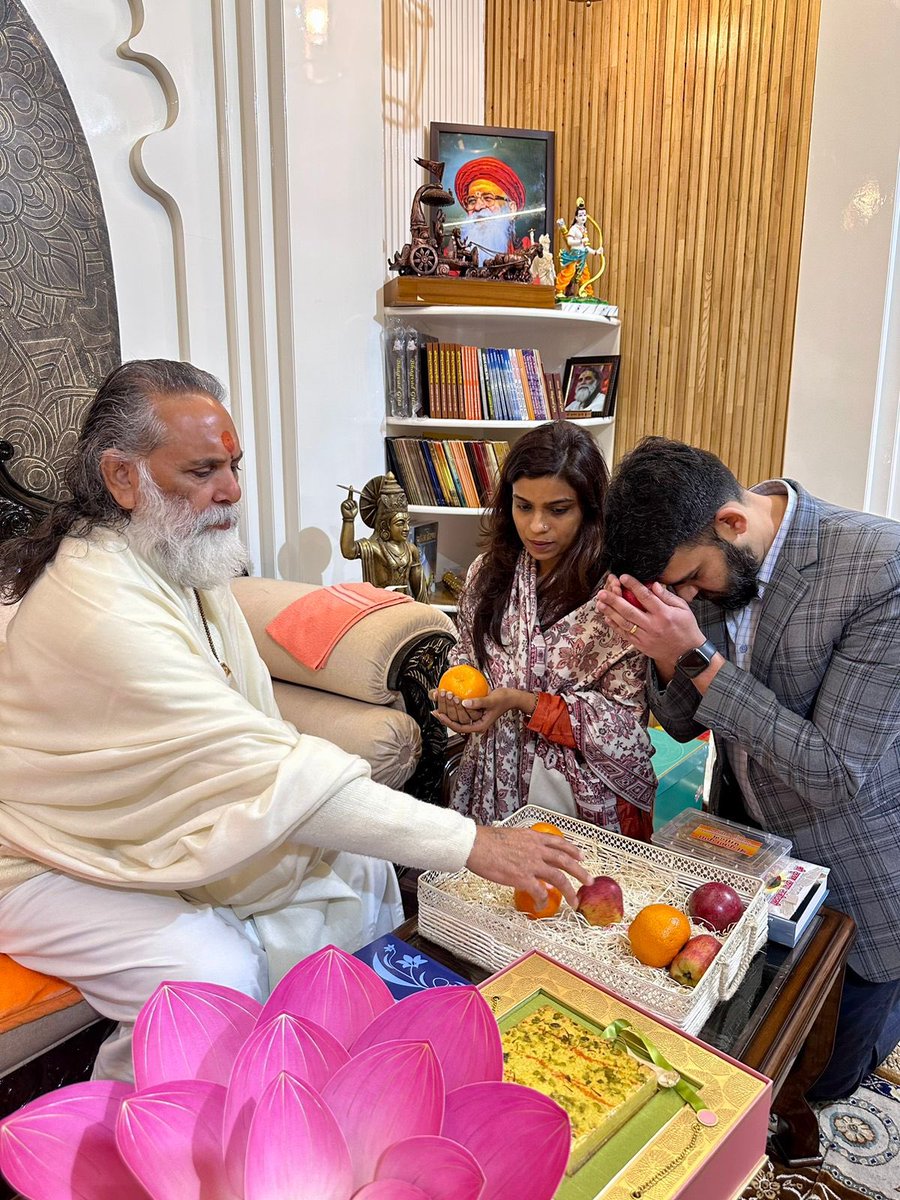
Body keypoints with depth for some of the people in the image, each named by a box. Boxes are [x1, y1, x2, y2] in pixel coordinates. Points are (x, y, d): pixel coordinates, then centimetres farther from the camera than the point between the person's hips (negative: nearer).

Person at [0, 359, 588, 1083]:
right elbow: (270, 770, -38)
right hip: (65, 861, -8)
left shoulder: (183, 557, -2)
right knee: (219, 980, -28)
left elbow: (247, 743, 6)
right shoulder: (101, 609, -34)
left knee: (363, 874, 0)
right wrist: (471, 844, -36)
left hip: (170, 826, 8)